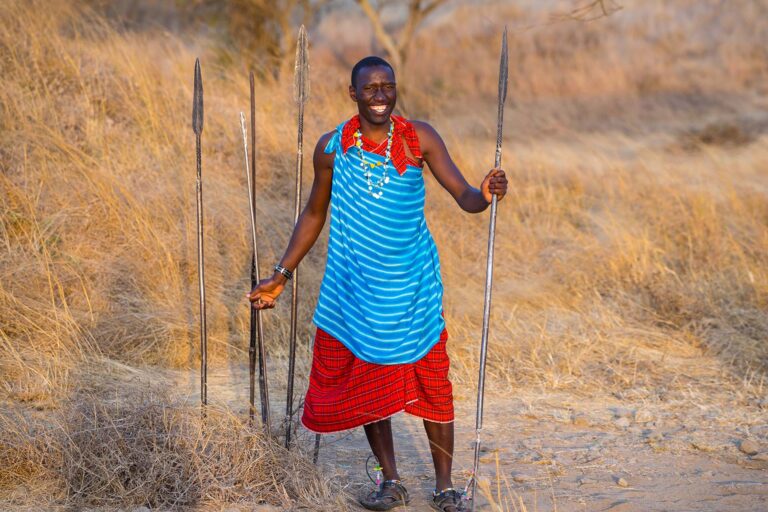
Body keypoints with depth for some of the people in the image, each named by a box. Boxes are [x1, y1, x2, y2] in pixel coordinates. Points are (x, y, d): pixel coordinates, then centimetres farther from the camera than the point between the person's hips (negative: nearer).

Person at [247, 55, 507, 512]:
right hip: (356, 286, 2)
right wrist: (281, 275, 11)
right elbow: (314, 215, 11)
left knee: (430, 383, 1)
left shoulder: (420, 138, -5)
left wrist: (485, 195, -35)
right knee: (367, 383, 7)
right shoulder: (332, 148, -1)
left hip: (413, 285, -1)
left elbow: (464, 197, -11)